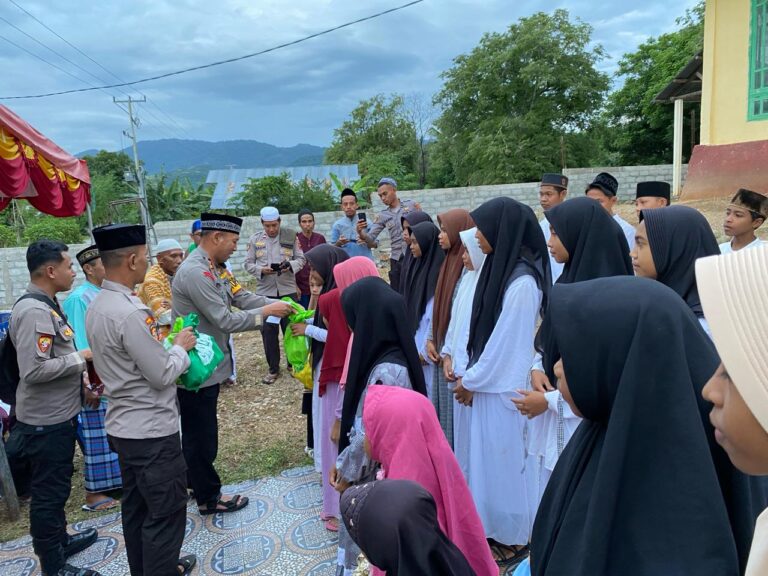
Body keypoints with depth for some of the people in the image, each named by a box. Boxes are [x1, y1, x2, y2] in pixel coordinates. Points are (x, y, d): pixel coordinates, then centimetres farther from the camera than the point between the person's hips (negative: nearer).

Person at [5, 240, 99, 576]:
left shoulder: (47, 305, 8)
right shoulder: (34, 311, -23)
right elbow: (34, 370, -29)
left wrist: (81, 386, 19)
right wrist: (81, 357, -19)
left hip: (59, 414, 10)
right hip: (46, 420, -10)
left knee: (56, 487, 24)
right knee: (48, 493, 5)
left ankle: (60, 540, 41)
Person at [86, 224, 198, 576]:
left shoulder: (97, 306, 4)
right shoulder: (130, 312, -26)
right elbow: (162, 376, -21)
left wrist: (163, 343, 8)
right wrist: (181, 347, -5)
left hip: (124, 425, 10)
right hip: (152, 430, -10)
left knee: (136, 507, 23)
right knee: (165, 514, 6)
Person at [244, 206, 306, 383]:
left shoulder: (291, 236, 2)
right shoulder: (255, 239, 4)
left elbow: (301, 258, 3)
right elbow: (248, 264, 4)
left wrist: (290, 265, -17)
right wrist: (261, 270, -15)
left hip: (288, 290, -1)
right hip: (265, 292, 1)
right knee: (268, 331, 6)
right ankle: (273, 369, 19)